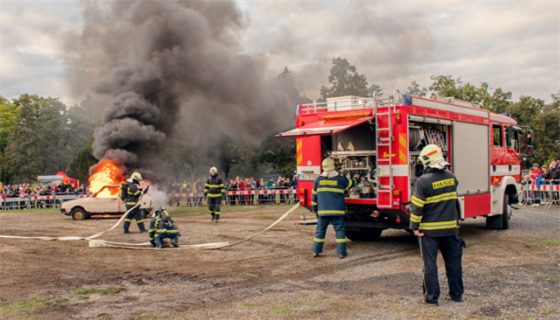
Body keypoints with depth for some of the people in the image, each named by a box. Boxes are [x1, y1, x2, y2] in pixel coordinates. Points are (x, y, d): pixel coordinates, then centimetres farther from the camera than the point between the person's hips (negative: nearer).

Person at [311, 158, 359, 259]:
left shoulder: (318, 179, 2)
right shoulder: (340, 179, -2)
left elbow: (314, 195, 8)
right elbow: (350, 183, 18)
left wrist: (314, 208, 18)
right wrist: (355, 178, 40)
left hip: (322, 210, 2)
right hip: (337, 210, -2)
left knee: (320, 230, 9)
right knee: (340, 230, 4)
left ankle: (316, 251, 10)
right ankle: (341, 252, 3)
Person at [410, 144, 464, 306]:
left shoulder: (423, 181, -16)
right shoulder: (452, 178, 1)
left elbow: (417, 207, -15)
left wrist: (414, 226, -7)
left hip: (429, 229, -5)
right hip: (450, 227, 5)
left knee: (430, 264, 3)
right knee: (453, 261, 14)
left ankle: (431, 297, 8)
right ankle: (456, 293, 23)